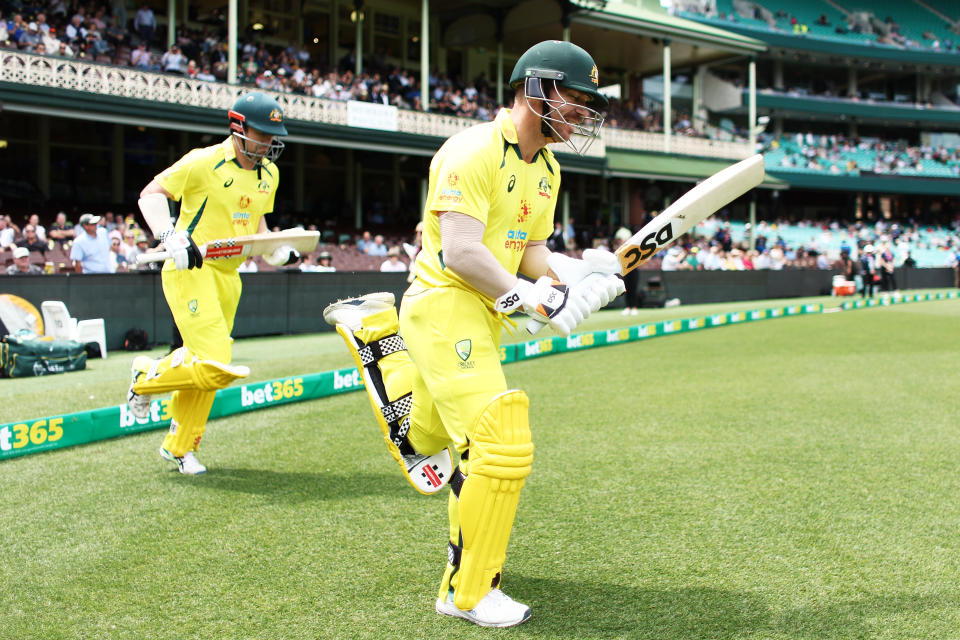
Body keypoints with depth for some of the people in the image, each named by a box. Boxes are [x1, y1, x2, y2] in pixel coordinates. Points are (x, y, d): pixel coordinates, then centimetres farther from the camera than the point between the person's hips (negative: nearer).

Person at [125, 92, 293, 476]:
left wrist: (274, 249, 7)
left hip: (228, 277, 8)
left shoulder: (268, 174, 11)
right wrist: (171, 236, -26)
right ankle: (147, 375, 10)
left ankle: (179, 447, 31)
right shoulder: (204, 162, -12)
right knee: (215, 367, -18)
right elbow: (151, 194, -10)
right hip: (190, 272, -8)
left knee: (207, 370, 14)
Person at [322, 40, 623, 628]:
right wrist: (532, 297, -30)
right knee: (503, 446, -18)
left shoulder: (546, 168, 13)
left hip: (487, 315, 9)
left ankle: (379, 342, 36)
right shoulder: (473, 151, -16)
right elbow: (461, 251, -25)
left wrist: (575, 273, -4)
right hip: (445, 306, -9)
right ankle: (468, 593, -2)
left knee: (426, 456, 20)